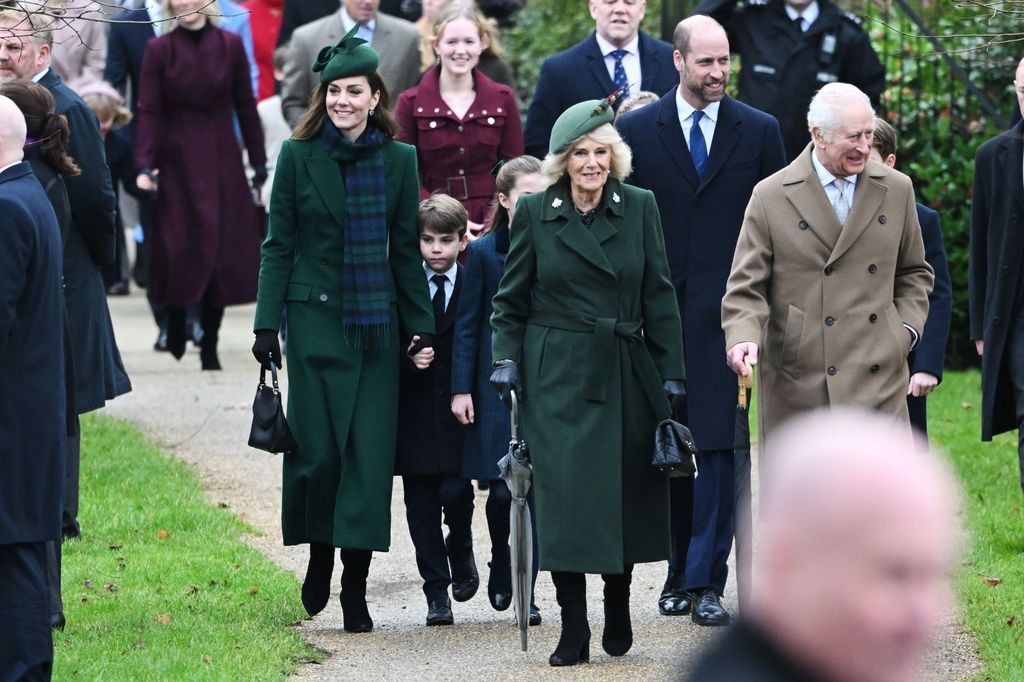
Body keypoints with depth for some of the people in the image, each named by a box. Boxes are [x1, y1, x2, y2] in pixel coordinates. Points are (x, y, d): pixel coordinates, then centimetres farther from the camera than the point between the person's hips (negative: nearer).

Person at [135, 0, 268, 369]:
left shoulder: (230, 45, 3)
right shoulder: (159, 49, -1)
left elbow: (246, 107, 6)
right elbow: (149, 113, -5)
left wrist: (259, 160, 6)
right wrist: (145, 165, -16)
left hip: (222, 164, 1)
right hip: (177, 164, -1)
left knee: (223, 253, 0)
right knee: (179, 252, -2)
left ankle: (210, 346, 10)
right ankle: (175, 335, 14)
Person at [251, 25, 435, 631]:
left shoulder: (399, 160, 5)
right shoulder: (299, 156, 1)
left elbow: (406, 251, 9)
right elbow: (279, 246, 2)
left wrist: (423, 329, 4)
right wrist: (267, 325, -5)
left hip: (377, 325, 1)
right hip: (315, 320, -1)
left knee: (370, 451, -2)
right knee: (317, 449, -3)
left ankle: (355, 590, 2)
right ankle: (320, 557, 21)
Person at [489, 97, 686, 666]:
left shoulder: (639, 208, 3)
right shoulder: (534, 213, 1)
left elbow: (659, 297, 4)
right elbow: (510, 300, 7)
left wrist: (671, 373, 1)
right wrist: (506, 359, -5)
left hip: (625, 376, 2)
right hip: (557, 378, -1)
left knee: (627, 492, 6)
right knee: (563, 496, -7)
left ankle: (618, 604, 27)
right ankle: (573, 629, -2)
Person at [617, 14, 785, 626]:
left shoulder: (759, 132, 6)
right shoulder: (637, 130, 7)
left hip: (728, 312, -1)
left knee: (718, 447, -8)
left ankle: (705, 583, -8)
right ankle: (681, 574, 16)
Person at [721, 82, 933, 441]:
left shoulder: (896, 190, 10)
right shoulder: (771, 197, 0)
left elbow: (914, 272, 22)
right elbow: (746, 287, 0)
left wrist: (907, 327, 6)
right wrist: (743, 337, -19)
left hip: (878, 384, 2)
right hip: (798, 382, -2)